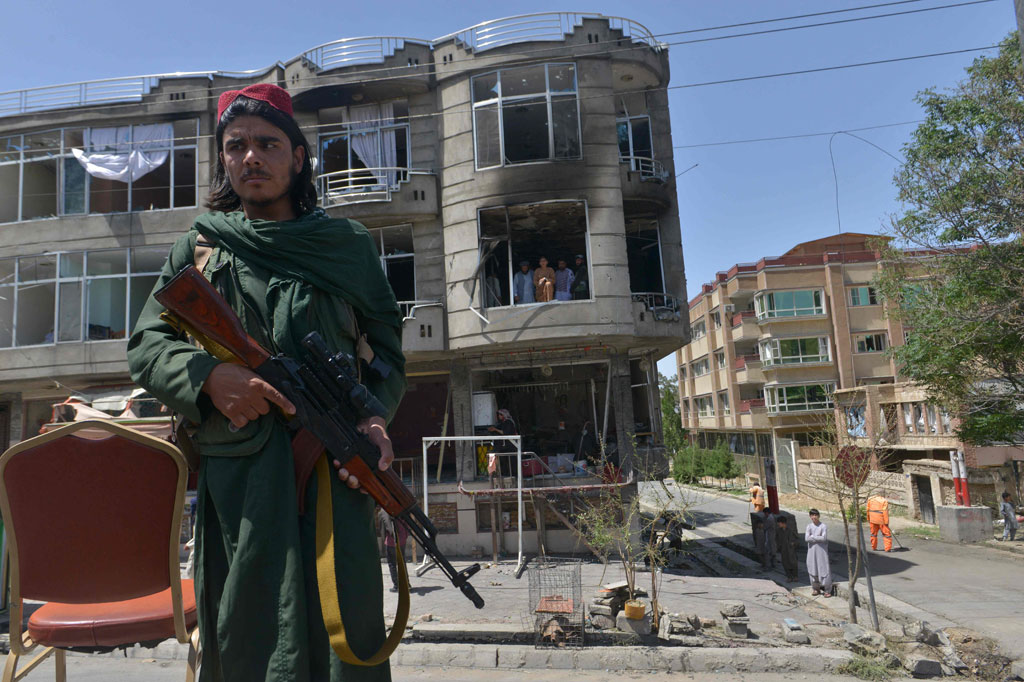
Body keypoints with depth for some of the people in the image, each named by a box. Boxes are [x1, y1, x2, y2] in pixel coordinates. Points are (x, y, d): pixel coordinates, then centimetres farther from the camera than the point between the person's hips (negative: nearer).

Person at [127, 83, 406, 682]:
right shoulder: (200, 246, 15)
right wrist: (210, 374, -10)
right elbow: (146, 347, 12)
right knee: (248, 631, 4)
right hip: (238, 471, 1)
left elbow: (388, 351, 11)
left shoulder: (348, 245, 12)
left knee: (346, 628, -1)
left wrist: (375, 417, -8)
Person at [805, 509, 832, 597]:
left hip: (822, 550, -3)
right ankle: (816, 588, 22)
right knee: (813, 570, 8)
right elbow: (806, 538, -8)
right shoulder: (809, 526, 2)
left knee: (824, 570, -3)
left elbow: (824, 538, -17)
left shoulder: (823, 526, -6)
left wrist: (812, 537, -11)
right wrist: (818, 538, -13)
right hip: (812, 551, 3)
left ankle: (827, 590, 6)